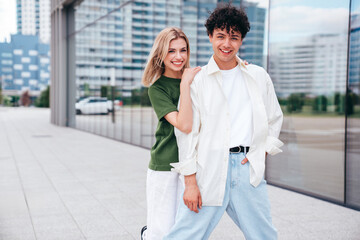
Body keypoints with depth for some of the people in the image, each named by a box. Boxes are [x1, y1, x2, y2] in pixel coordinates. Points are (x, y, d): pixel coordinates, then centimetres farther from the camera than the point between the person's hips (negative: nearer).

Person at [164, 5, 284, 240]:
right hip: (209, 170, -3)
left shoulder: (259, 77, 11)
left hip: (249, 169, 3)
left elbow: (275, 119, 20)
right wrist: (190, 182, -6)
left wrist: (261, 152, 5)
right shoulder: (197, 81, 2)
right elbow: (186, 132, 0)